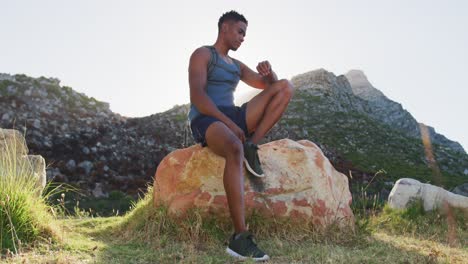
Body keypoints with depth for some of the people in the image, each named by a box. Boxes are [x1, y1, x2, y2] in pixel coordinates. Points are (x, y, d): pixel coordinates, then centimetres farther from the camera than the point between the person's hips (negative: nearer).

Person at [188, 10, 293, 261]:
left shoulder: (237, 65, 25)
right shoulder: (202, 54, 3)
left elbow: (269, 85, 25)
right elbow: (197, 97, -12)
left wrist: (268, 71, -1)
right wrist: (229, 123, -22)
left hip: (233, 119, 7)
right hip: (206, 120, -7)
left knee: (286, 87, -2)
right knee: (235, 149, -43)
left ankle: (252, 147, -16)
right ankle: (240, 236, -43)